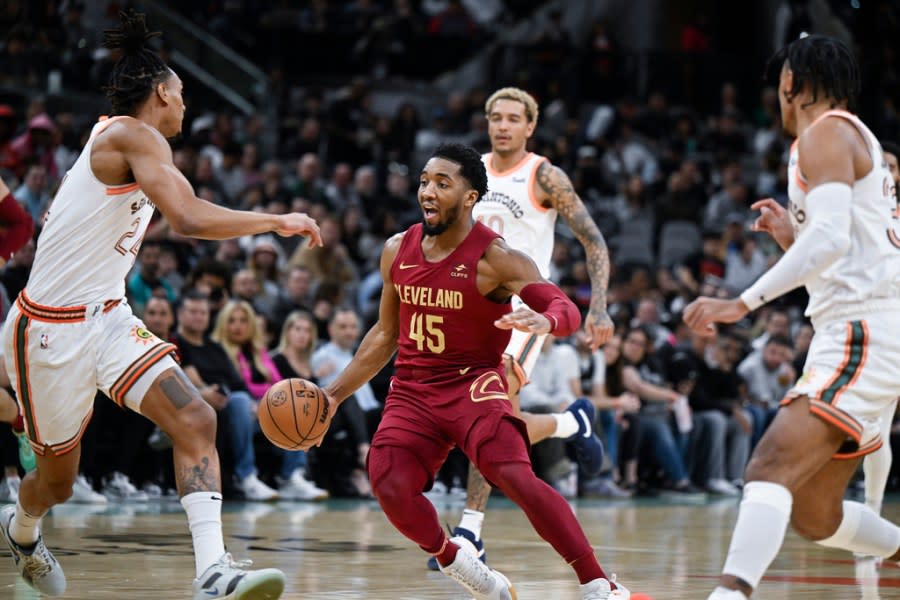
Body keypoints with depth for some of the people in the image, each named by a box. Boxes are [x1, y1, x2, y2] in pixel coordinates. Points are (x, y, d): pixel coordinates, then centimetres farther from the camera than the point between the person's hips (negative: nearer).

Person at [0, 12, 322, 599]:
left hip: (108, 319, 8)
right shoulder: (133, 135, -17)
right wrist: (278, 221, -22)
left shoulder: (115, 140, 12)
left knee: (196, 421, -14)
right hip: (50, 330, -8)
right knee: (58, 479, 10)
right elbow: (190, 218, -31)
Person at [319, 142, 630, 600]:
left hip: (474, 384, -5)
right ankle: (452, 559, 10)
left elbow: (567, 310, -20)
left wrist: (543, 321, -44)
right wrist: (335, 394, 13)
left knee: (515, 476, -27)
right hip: (413, 390, 5)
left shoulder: (494, 258, -12)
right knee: (391, 488, -19)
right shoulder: (397, 251, 5)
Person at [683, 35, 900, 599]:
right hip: (849, 335, 10)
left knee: (771, 466, -27)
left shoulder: (826, 131, -5)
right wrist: (791, 239, 21)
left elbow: (832, 236, -22)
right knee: (813, 514, 13)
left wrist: (743, 303, -26)